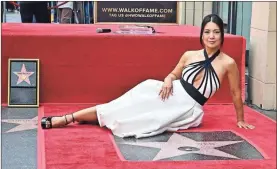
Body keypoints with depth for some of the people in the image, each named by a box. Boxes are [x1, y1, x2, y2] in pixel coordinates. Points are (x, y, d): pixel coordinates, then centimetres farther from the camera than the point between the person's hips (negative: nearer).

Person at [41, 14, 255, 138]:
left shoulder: (228, 63, -11)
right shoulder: (189, 55, 0)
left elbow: (236, 93, 1)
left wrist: (240, 120, 10)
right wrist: (168, 80, -9)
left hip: (187, 109, -2)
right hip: (171, 94, 2)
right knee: (123, 107, -12)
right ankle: (66, 119, -9)